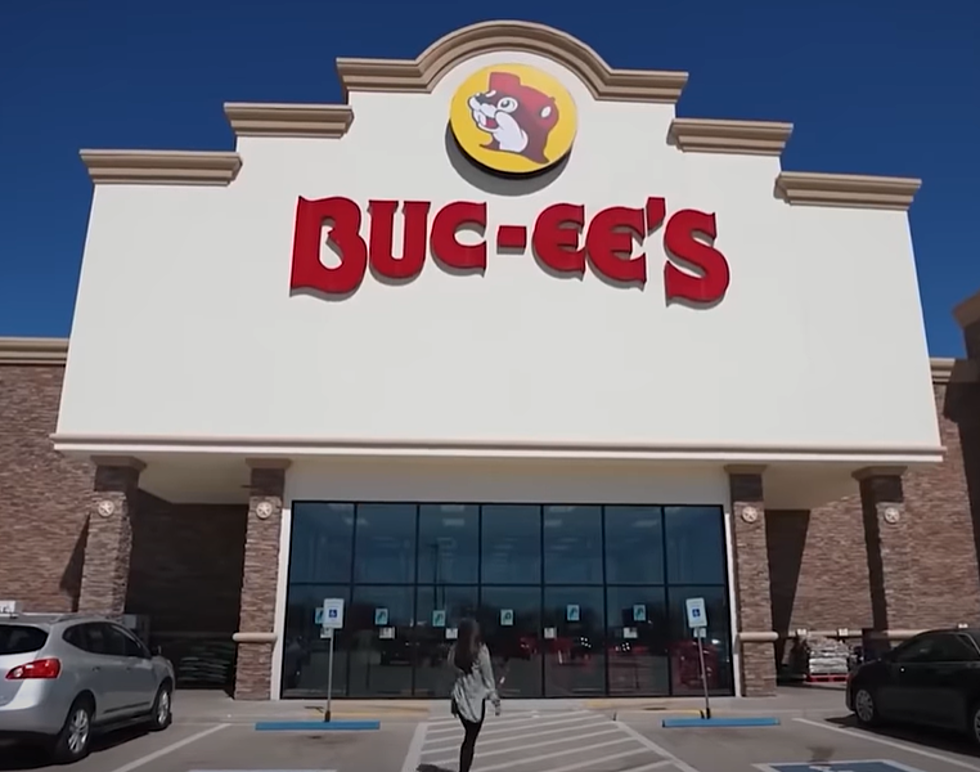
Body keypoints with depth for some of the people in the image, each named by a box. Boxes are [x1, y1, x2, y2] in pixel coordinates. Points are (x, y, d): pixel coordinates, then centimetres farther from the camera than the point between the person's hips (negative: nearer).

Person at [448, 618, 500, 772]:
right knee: (470, 740, 6)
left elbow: (452, 674, -2)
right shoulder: (480, 650, -15)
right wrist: (495, 699, 1)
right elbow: (488, 677, -9)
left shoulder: (455, 650, -5)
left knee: (468, 737, 21)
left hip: (460, 697, 4)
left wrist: (454, 698, 6)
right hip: (476, 697, -4)